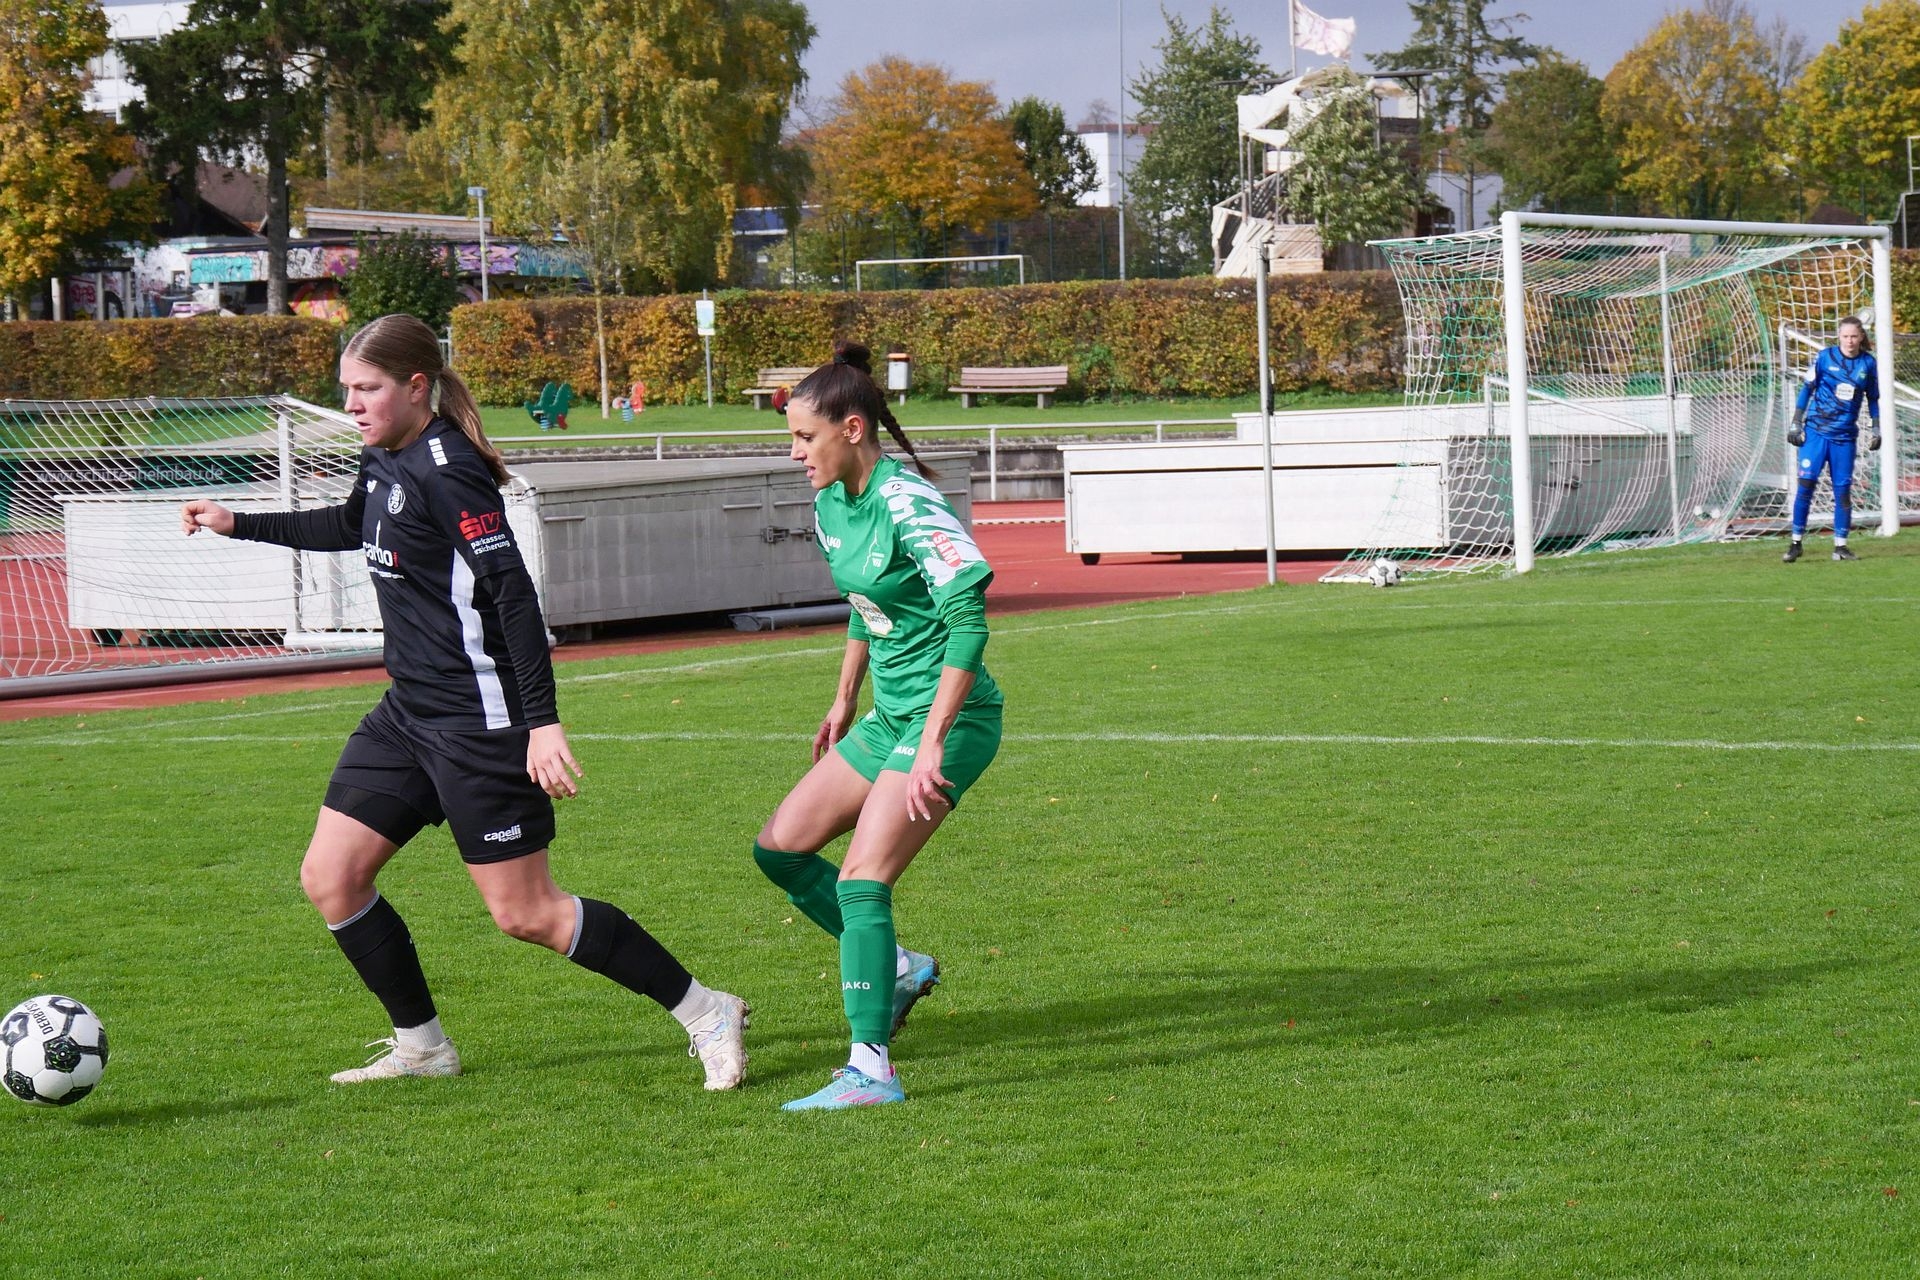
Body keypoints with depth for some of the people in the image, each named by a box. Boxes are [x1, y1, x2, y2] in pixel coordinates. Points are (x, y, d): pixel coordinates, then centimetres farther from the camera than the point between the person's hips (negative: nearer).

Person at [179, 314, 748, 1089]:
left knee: (524, 914, -6)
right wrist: (239, 525, 34)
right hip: (411, 713, 9)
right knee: (329, 879, 6)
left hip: (480, 721, -9)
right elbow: (351, 529, 32)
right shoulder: (384, 461, 9)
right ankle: (421, 1046, 20)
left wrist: (542, 721, -28)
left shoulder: (445, 470, -19)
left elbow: (512, 590, -24)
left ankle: (707, 1013, 4)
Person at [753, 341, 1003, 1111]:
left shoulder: (906, 504, -21)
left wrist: (932, 744, -31)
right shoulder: (832, 503, 6)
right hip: (890, 714, 9)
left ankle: (871, 1071, -18)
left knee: (862, 879, -18)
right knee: (780, 846, 9)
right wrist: (845, 698, 27)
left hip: (951, 717, -9)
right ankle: (896, 969, 22)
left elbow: (968, 621, -27)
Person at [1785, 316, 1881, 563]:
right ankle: (1796, 542, 0)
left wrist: (1875, 429, 10)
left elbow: (1873, 399, 15)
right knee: (1806, 483, -8)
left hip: (1845, 435, 2)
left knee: (1843, 489, 2)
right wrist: (1796, 423, 0)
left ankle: (1840, 545, 10)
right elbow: (1807, 389, 3)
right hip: (1816, 431, -2)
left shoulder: (1868, 363, 4)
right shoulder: (1825, 357, -2)